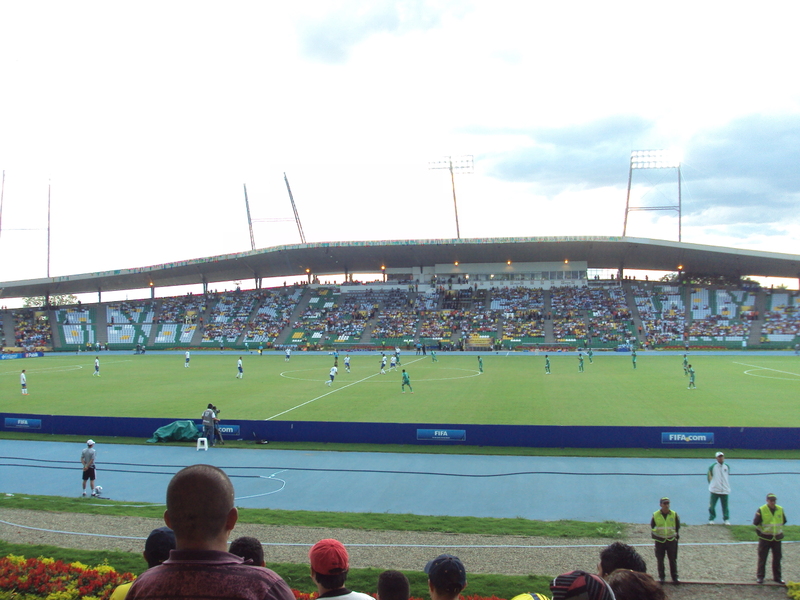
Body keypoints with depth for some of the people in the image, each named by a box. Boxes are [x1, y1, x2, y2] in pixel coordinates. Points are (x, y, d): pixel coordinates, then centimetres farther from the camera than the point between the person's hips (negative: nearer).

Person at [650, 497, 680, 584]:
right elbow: (652, 527, 8)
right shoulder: (655, 515, -4)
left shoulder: (674, 515, -2)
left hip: (671, 540, 0)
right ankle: (661, 576, 19)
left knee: (673, 559, 5)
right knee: (660, 560, 6)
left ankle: (674, 577, 16)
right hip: (660, 541, 0)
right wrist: (654, 536, 1)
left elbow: (678, 527, 9)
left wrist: (677, 536, 7)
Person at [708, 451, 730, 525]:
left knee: (725, 506, 6)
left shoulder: (727, 467, 4)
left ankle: (726, 519, 18)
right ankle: (711, 519, 15)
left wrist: (727, 485, 13)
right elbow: (709, 476, 4)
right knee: (712, 505, 2)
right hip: (715, 490, -2)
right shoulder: (712, 467, -6)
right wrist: (712, 484, 2)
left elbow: (728, 476, 16)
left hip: (724, 490, 2)